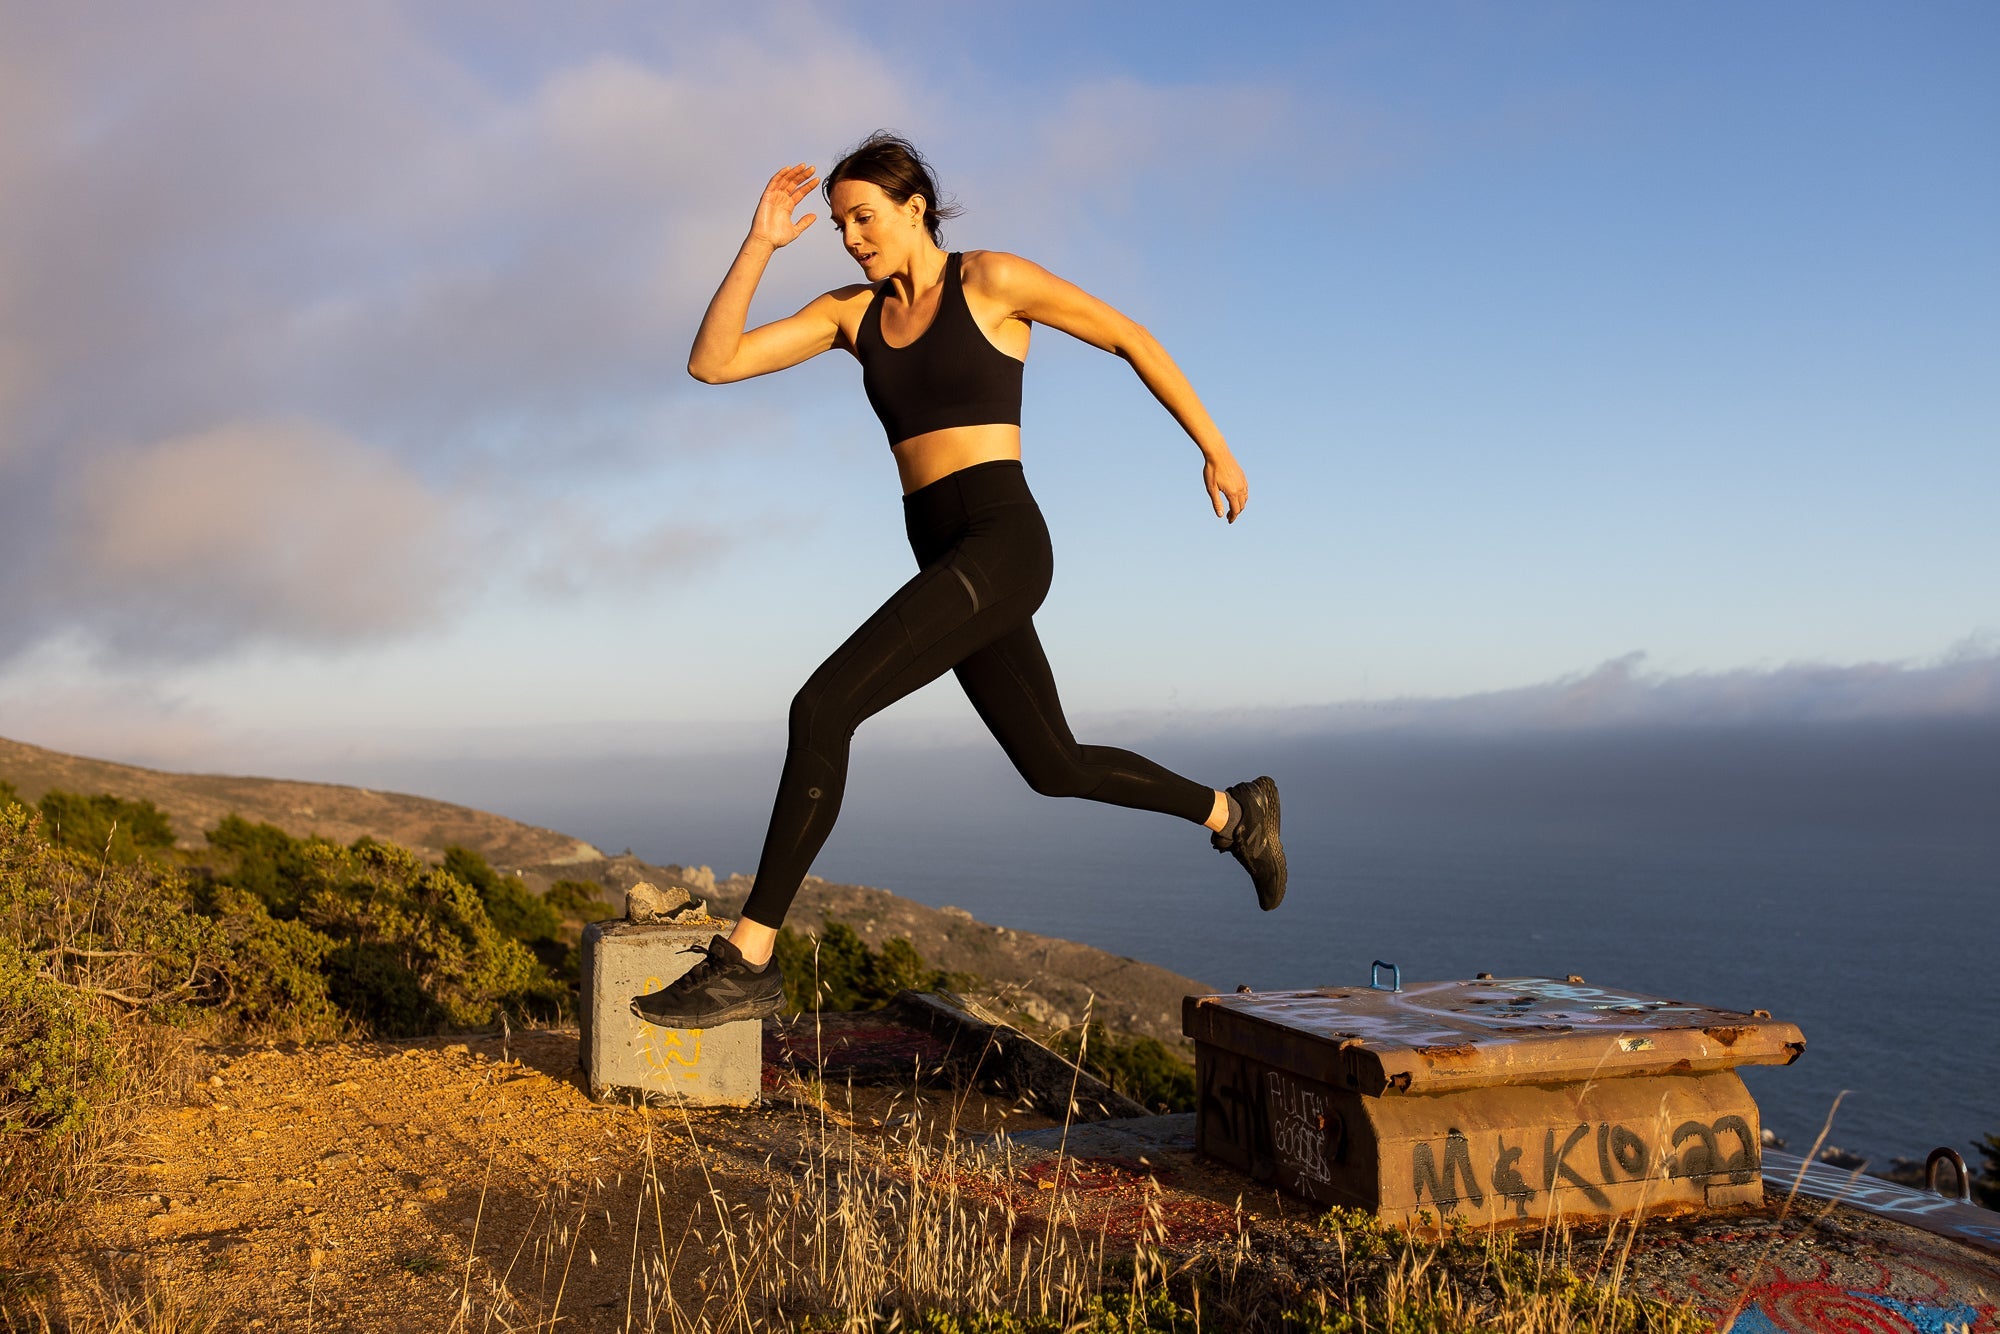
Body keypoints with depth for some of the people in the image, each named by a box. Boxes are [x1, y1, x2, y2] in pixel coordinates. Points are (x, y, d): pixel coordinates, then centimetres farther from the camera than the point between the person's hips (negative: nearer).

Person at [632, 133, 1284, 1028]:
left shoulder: (993, 279, -2)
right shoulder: (852, 313, 15)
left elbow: (1131, 339, 6)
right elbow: (710, 363, 6)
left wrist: (1214, 449, 9)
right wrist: (759, 244, 0)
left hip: (1001, 547, -8)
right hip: (950, 565, 8)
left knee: (821, 709, -20)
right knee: (1056, 769, 20)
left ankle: (747, 961, -15)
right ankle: (1234, 814, 42)